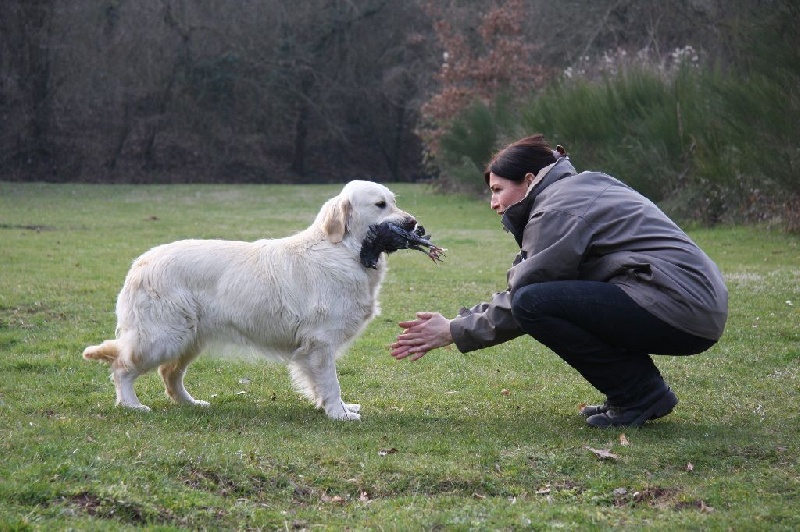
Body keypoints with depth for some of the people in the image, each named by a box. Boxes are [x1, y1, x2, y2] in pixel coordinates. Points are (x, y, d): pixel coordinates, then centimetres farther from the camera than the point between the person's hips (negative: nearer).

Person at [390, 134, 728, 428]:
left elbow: (520, 302, -9)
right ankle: (636, 393, 12)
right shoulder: (580, 190, 21)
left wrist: (453, 332, 1)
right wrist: (458, 322, 15)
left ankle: (639, 393, -7)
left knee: (533, 302, -16)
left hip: (678, 309, -10)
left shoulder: (557, 210, -8)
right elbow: (523, 285, 21)